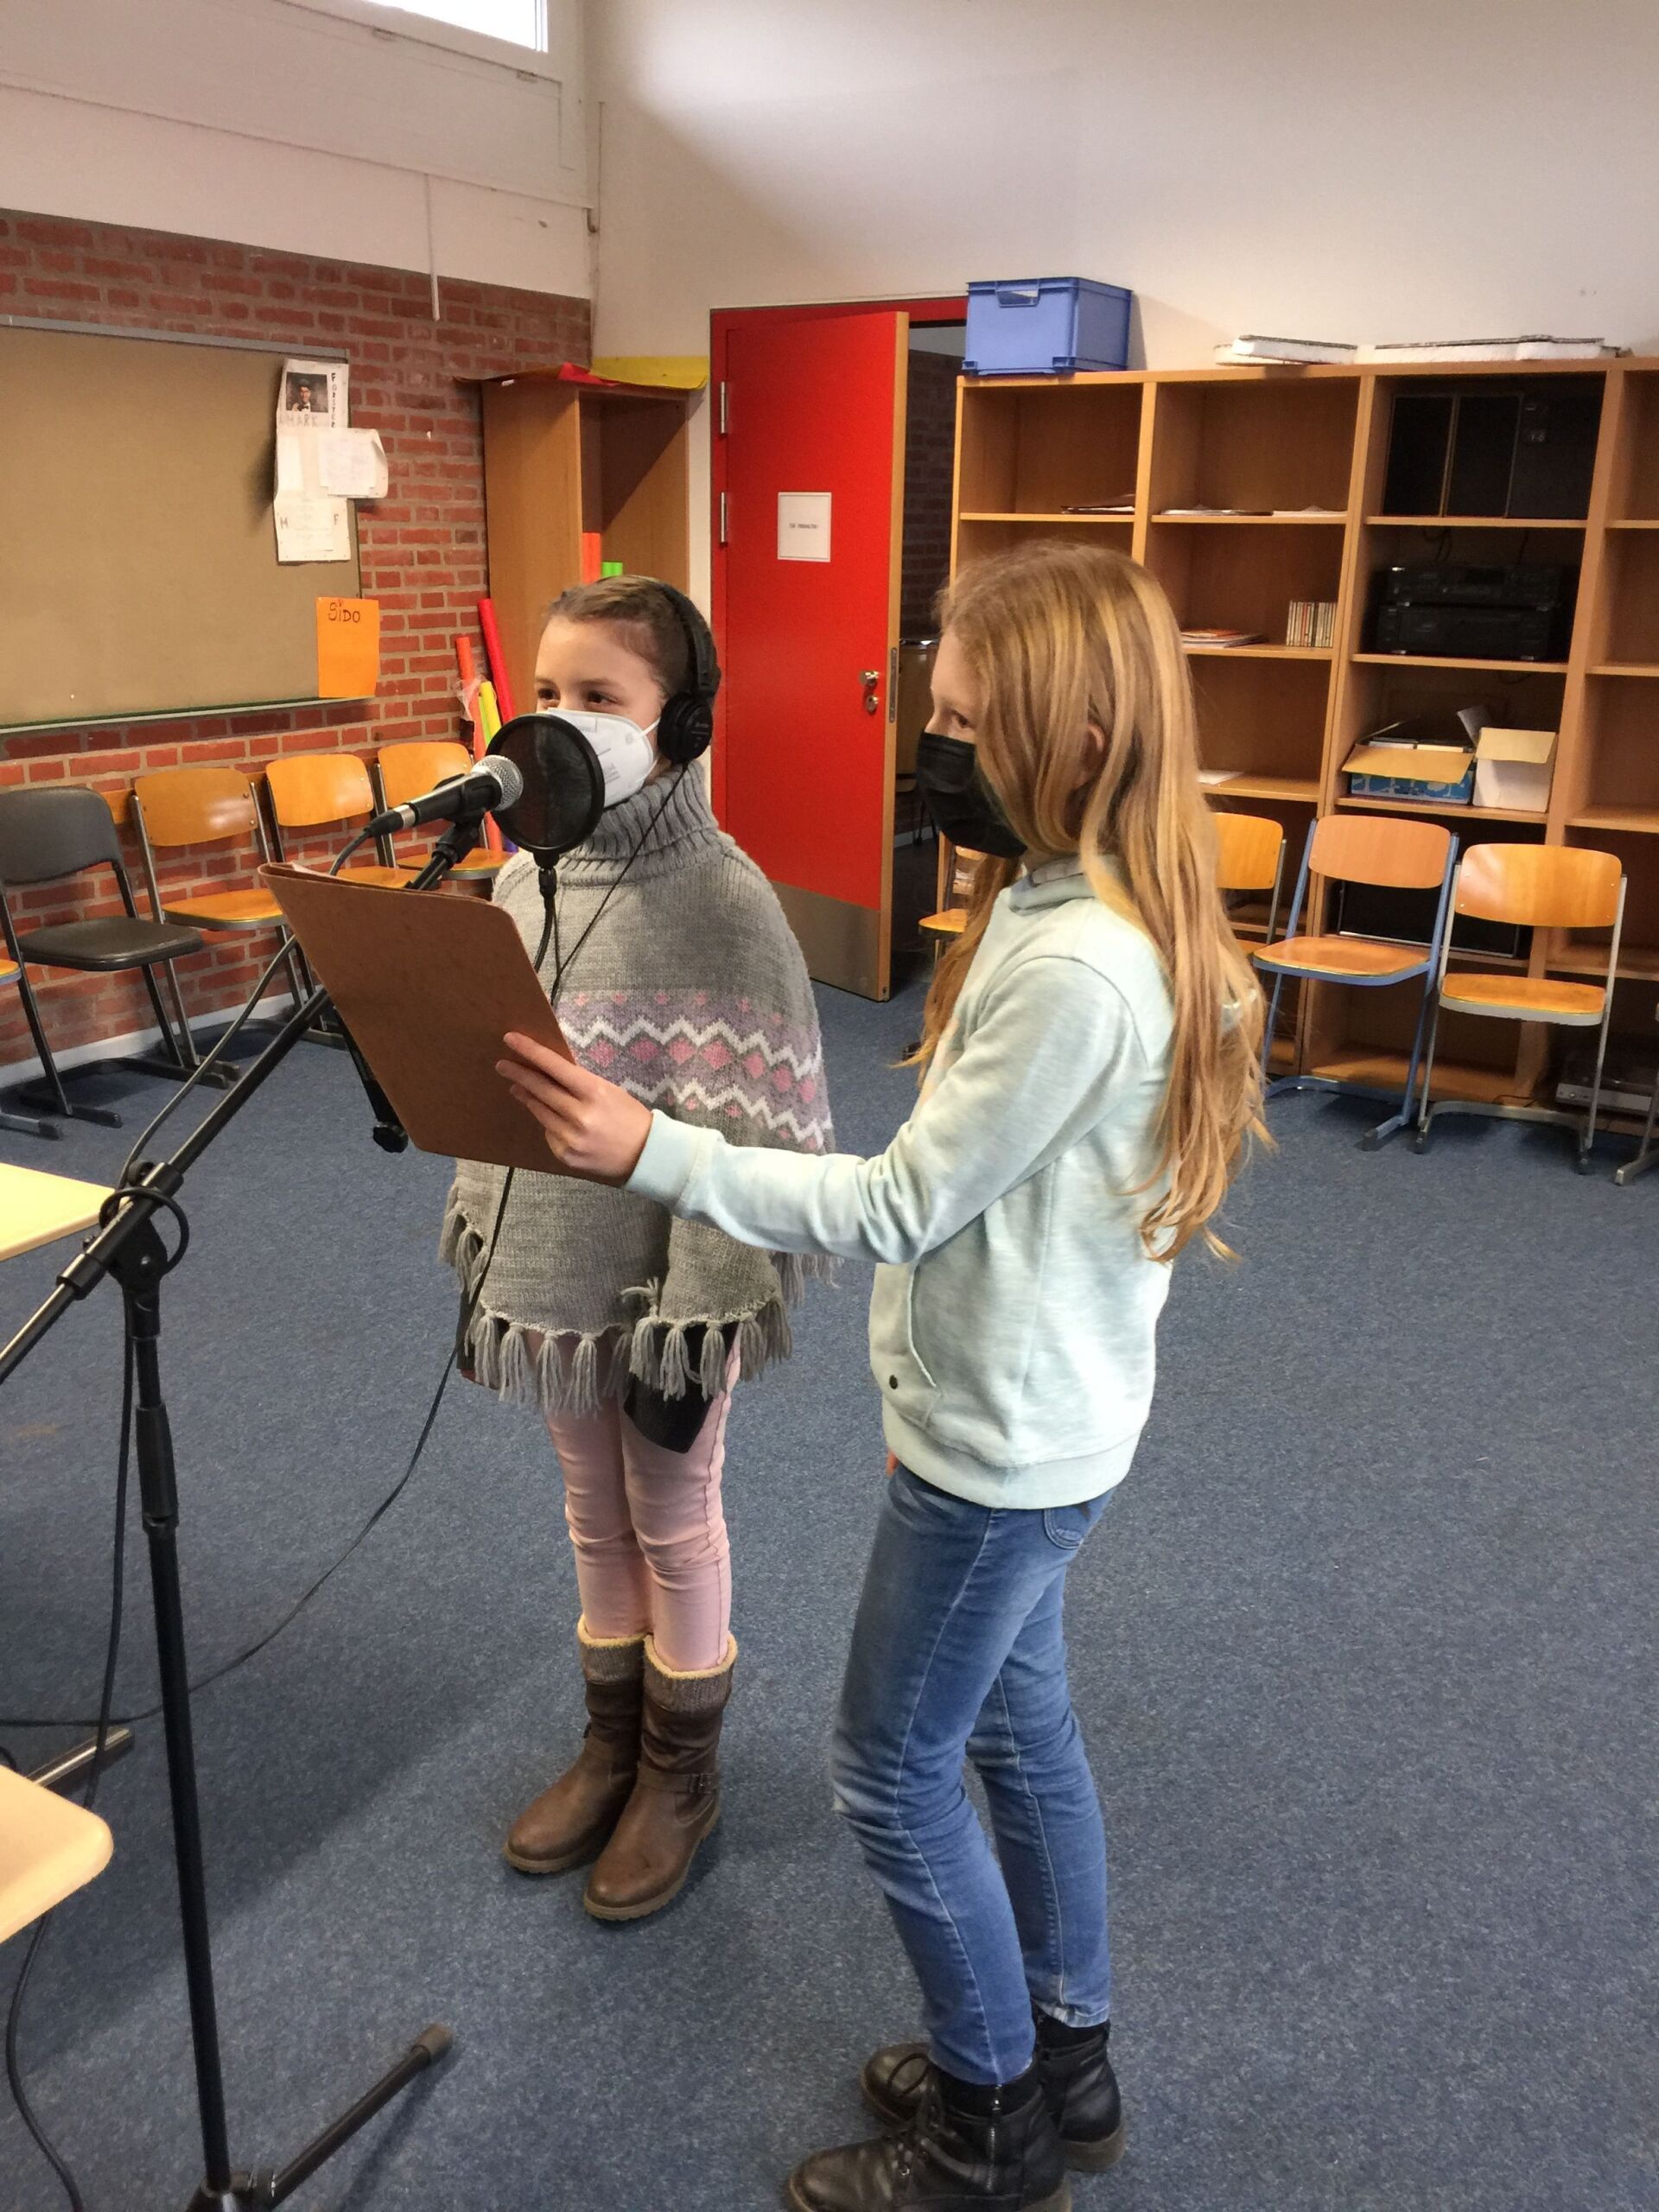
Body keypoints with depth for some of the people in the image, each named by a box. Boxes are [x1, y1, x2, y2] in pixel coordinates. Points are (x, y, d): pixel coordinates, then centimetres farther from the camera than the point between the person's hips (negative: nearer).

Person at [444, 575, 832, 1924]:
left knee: (674, 1527, 13)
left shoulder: (721, 903, -20)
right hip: (555, 1278, 6)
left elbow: (749, 1141, -20)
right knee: (596, 1518, 22)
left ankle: (683, 1774, 36)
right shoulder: (523, 879, 1)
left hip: (663, 1290, -6)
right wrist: (479, 1250, 12)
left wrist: (694, 1323, -19)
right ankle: (615, 1743, 44)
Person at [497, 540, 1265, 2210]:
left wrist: (651, 1156, -28)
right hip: (1018, 1419, 10)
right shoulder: (1066, 905, 2)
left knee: (892, 1773, 8)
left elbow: (902, 1206, -25)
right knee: (1014, 1729, 23)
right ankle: (1064, 2064, 44)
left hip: (1004, 1447, -10)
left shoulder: (1076, 969, -29)